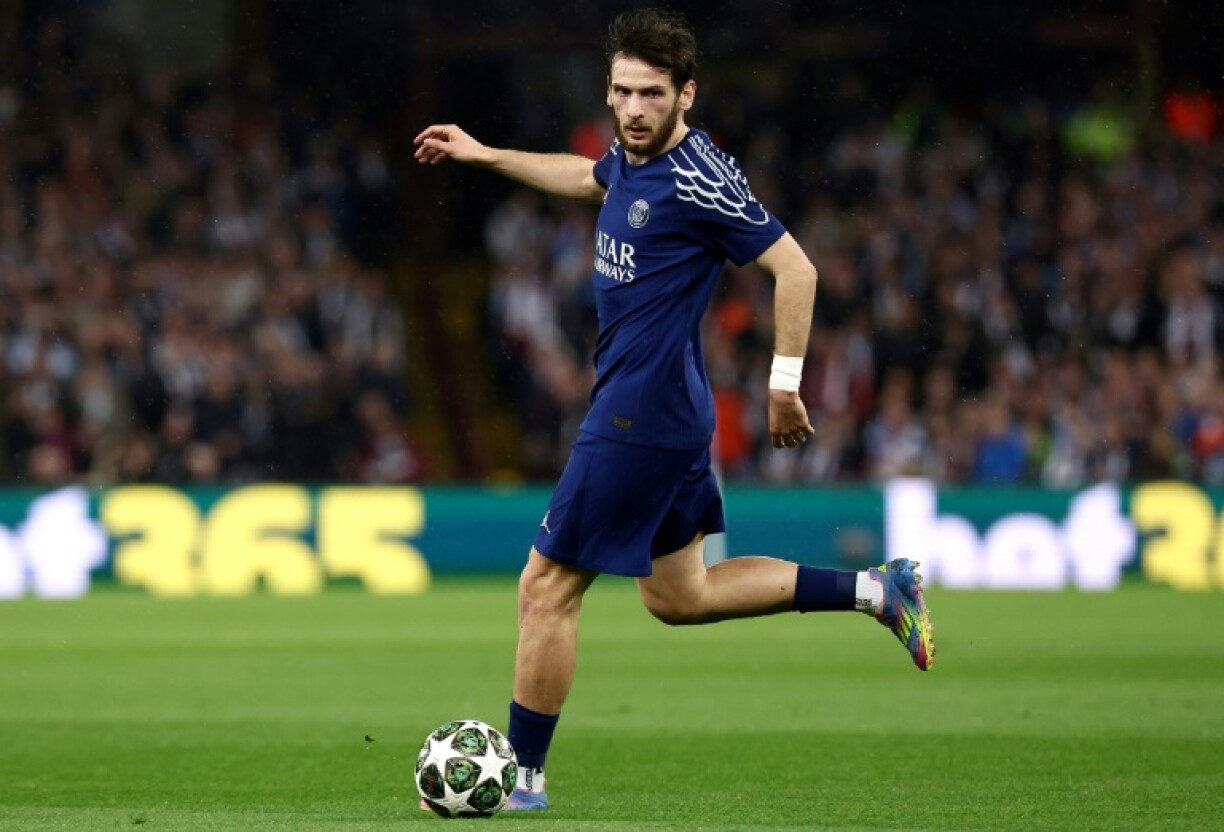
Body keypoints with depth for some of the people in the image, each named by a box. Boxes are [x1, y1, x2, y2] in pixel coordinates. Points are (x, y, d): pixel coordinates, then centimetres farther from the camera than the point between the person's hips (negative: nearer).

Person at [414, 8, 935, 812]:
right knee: (679, 597, 19)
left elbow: (795, 269, -16)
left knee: (547, 588, -3)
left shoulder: (698, 181, -19)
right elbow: (586, 176, 32)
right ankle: (876, 590, 22)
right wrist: (482, 153, 33)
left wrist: (785, 384, -14)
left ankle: (523, 779, 6)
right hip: (667, 415, 10)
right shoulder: (634, 156, 8)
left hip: (640, 419, -10)